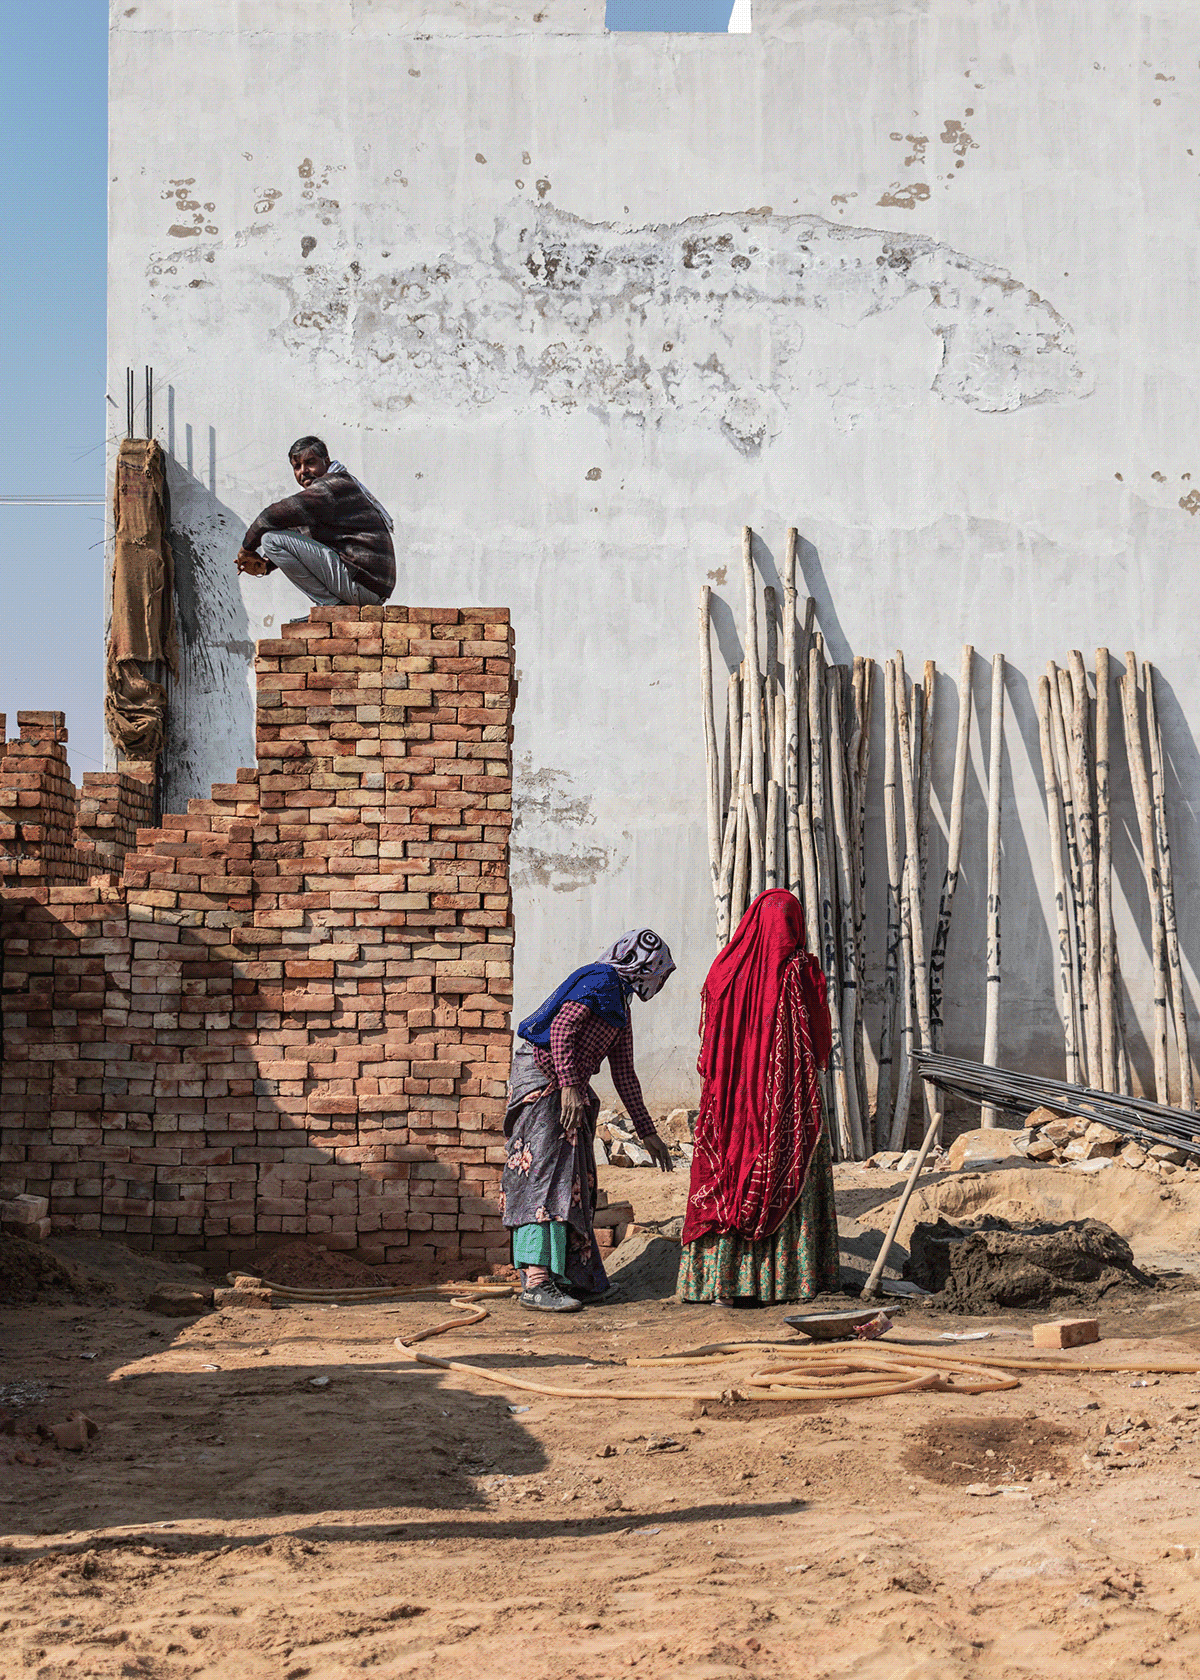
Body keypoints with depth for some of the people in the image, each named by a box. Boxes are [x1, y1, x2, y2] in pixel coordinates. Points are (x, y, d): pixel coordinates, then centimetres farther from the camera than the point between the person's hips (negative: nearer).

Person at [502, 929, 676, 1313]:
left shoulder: (620, 1007, 22)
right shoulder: (600, 981, -7)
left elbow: (624, 1076, 24)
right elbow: (561, 1028, -19)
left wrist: (648, 1133, 23)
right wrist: (569, 1085, -25)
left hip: (565, 1089, 10)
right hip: (542, 1080, -10)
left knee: (572, 1181, 9)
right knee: (546, 1179, -15)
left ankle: (563, 1277, 14)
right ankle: (537, 1282, -20)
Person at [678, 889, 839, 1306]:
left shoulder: (726, 971, 1)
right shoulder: (802, 971, -6)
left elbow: (708, 1051, 6)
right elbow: (820, 1039, 1)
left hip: (733, 1095, 2)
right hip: (789, 1098, -2)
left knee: (726, 1180, 6)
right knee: (785, 1182, 4)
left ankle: (724, 1281, 4)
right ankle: (787, 1279, 3)